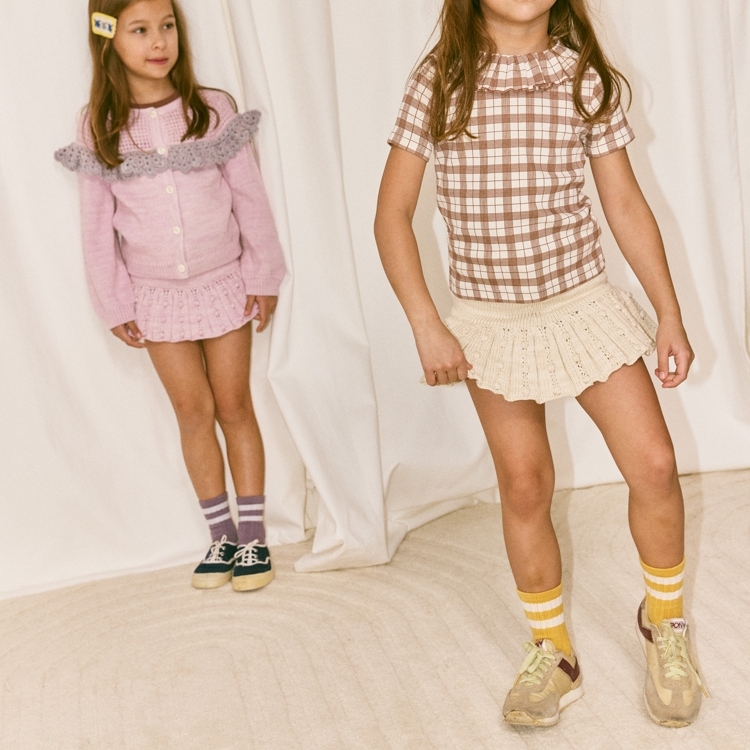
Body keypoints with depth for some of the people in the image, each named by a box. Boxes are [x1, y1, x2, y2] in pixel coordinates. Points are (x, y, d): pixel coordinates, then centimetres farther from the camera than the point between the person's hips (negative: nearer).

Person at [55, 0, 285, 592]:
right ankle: (223, 537, 21)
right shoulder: (99, 126, -6)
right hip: (156, 296, 1)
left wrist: (263, 277, -2)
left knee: (234, 406, 7)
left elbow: (250, 197, -3)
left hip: (223, 284, -1)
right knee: (193, 412, 8)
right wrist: (114, 305, 1)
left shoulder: (212, 109, -8)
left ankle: (253, 536, 18)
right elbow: (97, 222, -1)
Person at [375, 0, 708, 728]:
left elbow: (626, 205, 3)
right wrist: (426, 325, -11)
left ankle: (664, 622, 24)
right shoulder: (439, 81, -6)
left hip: (585, 304, 1)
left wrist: (670, 313, 2)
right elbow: (392, 212, -4)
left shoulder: (587, 78, -2)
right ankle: (552, 654, 26)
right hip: (489, 320, -1)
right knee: (524, 487, 7)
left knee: (654, 468, -4)